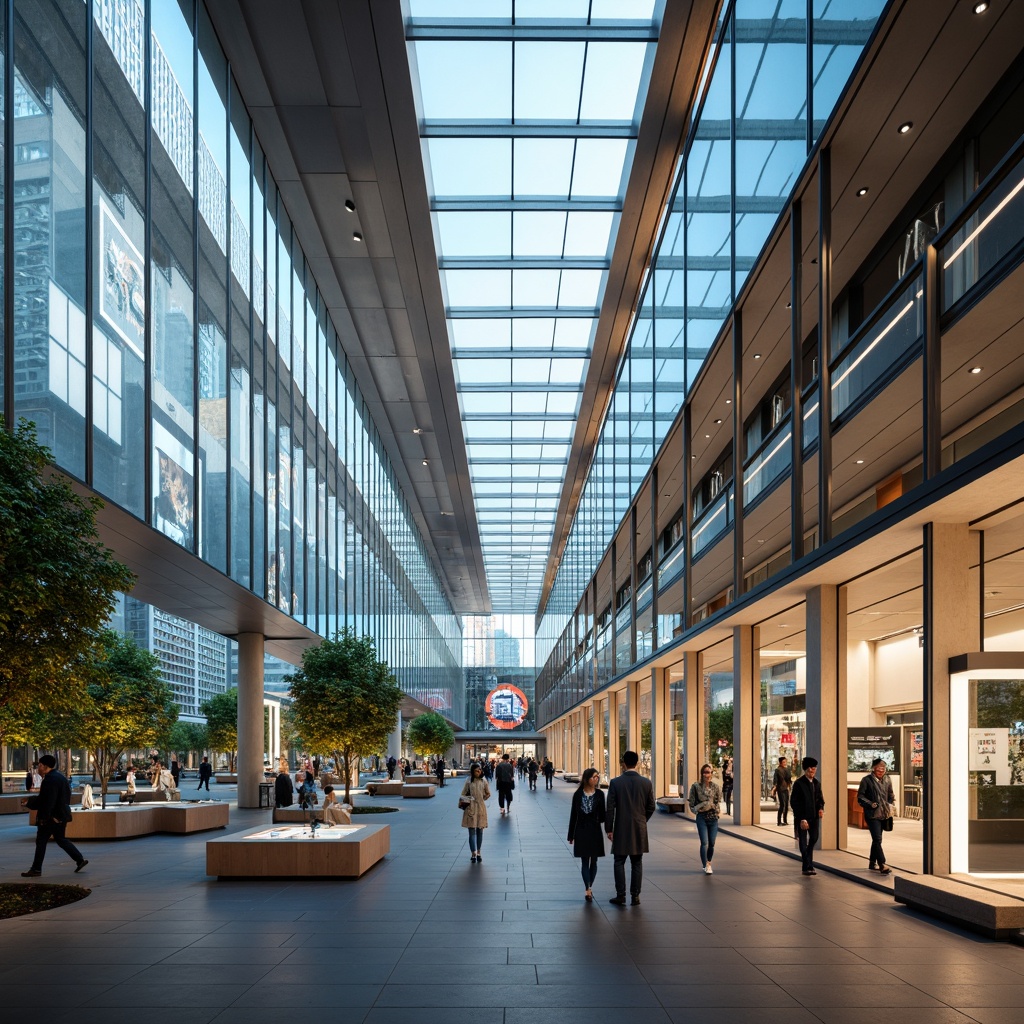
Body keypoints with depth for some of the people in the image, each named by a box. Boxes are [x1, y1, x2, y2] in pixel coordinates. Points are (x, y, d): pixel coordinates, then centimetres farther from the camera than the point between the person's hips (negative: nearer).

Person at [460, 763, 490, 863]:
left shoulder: (483, 781, 4)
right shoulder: (469, 781, -1)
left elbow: (488, 794, 13)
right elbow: (463, 794, 1)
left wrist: (482, 799, 3)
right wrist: (461, 800, -15)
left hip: (481, 807, 2)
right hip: (471, 808, -2)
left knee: (480, 831, 8)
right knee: (472, 831, -5)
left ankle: (478, 852, 18)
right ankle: (473, 854, -9)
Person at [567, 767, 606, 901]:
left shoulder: (599, 794, -1)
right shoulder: (578, 794, -2)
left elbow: (602, 815, 0)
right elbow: (573, 815, 3)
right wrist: (571, 835, 5)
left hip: (595, 831, 1)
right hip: (581, 831, -1)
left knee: (593, 861, 7)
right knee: (584, 861, -4)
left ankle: (589, 888, 20)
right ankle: (588, 889, -9)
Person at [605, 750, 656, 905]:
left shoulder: (615, 783, -9)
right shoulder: (646, 783, -3)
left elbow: (610, 808, -8)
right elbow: (651, 807, 3)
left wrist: (609, 829, -1)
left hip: (621, 829, -2)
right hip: (640, 829, 2)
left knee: (619, 863, 8)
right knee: (637, 863, 10)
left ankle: (621, 895, 7)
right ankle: (635, 896, 11)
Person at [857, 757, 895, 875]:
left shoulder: (887, 780, 9)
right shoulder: (867, 780, -7)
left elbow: (891, 795, 20)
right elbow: (860, 797, -6)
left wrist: (890, 805, 3)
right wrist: (870, 804, -18)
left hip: (884, 814, 6)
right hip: (872, 815, -6)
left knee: (876, 840, 15)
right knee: (877, 839, -13)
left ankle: (872, 863, 26)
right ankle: (882, 865, -16)